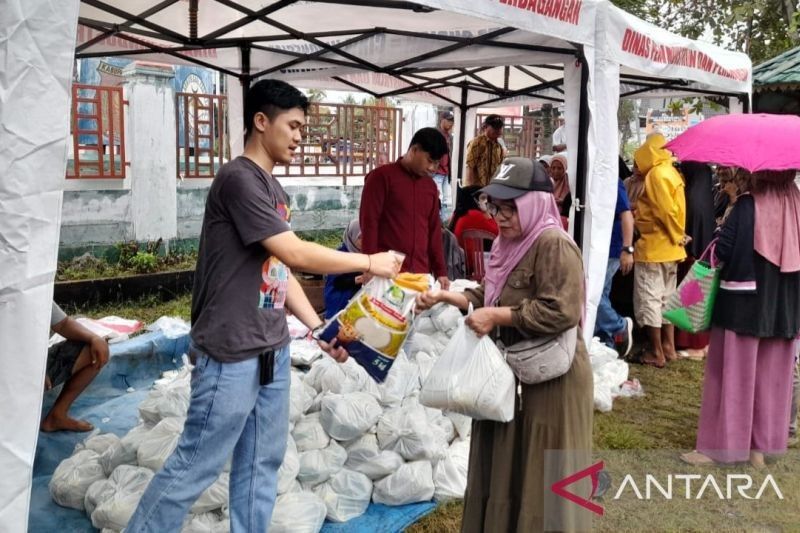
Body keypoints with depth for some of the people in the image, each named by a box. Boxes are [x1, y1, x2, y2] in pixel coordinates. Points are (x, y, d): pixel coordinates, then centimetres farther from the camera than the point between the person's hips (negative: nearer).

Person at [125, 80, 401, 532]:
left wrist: (319, 329, 10)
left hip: (273, 350, 9)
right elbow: (296, 255, -20)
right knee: (196, 466, 2)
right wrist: (370, 263, -10)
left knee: (262, 461, 15)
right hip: (232, 354, -9)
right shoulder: (238, 179, -15)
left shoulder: (275, 189, 13)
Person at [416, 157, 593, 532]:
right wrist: (446, 297, 3)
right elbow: (485, 297, 18)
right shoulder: (509, 244, 10)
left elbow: (561, 312, -27)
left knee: (539, 476, 3)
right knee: (502, 467, 19)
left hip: (549, 380, -9)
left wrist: (497, 317, -23)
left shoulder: (555, 246, -19)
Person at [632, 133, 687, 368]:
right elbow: (673, 209, 12)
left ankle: (656, 353, 3)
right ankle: (668, 347, 22)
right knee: (666, 298, 15)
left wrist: (676, 236, -10)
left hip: (654, 247, -9)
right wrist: (677, 237, 10)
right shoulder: (671, 172, 12)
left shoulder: (656, 174, -16)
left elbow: (666, 210, -21)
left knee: (649, 300, -2)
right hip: (670, 247, 9)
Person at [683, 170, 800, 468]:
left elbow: (721, 250, -16)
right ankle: (760, 446, 22)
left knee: (733, 376, 4)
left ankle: (718, 446, 11)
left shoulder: (747, 206, -14)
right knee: (771, 378, 13)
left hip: (742, 305, -5)